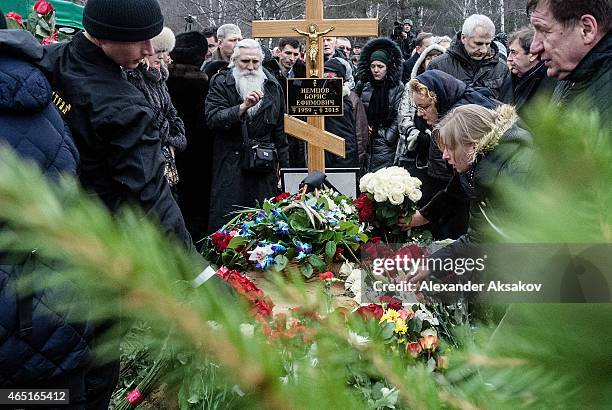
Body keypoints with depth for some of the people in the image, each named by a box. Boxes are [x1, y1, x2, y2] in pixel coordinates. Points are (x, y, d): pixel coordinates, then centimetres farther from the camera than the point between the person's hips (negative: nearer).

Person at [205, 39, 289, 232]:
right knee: (226, 219, -3)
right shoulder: (221, 83, -1)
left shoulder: (272, 86, 10)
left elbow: (280, 129, 15)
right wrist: (243, 107, -27)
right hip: (230, 163, -3)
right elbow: (212, 118, -15)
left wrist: (284, 163, 13)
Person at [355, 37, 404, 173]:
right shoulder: (362, 85, 6)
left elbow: (398, 117, -4)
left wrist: (388, 137, -10)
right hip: (365, 141, 2)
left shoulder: (397, 88, 0)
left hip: (385, 145, -2)